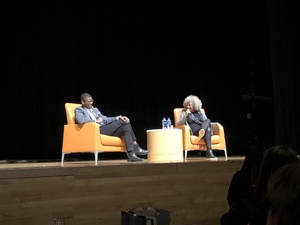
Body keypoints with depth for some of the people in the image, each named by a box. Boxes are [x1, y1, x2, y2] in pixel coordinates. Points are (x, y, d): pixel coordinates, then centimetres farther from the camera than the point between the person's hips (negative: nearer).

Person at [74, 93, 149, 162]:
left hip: (104, 129, 8)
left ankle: (131, 154, -16)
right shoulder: (79, 110, 6)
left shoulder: (95, 109, 30)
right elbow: (80, 120, -17)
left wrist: (118, 117, 3)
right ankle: (136, 149, -18)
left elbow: (105, 119, 19)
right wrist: (96, 121, -11)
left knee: (126, 127, -14)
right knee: (122, 122, -19)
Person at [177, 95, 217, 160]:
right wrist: (185, 116, -10)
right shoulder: (184, 113, 19)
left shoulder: (200, 112, 28)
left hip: (204, 128, 4)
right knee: (208, 129, -35)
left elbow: (206, 121, 26)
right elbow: (178, 124, 5)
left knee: (208, 121, -31)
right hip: (193, 131, -3)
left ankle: (202, 131, -61)